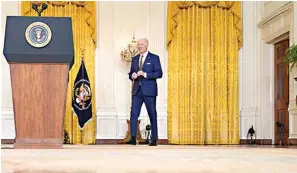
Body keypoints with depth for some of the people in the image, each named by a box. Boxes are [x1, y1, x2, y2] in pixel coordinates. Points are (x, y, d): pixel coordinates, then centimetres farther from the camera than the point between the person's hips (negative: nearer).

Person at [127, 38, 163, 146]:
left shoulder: (154, 58, 0)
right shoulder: (135, 59, 15)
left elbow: (159, 73, -9)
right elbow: (130, 74, 19)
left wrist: (145, 74, -19)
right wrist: (132, 76, -5)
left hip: (149, 91, -4)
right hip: (137, 91, 4)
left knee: (152, 115, 2)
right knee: (133, 114, -6)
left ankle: (154, 140, 9)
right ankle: (133, 138, -6)